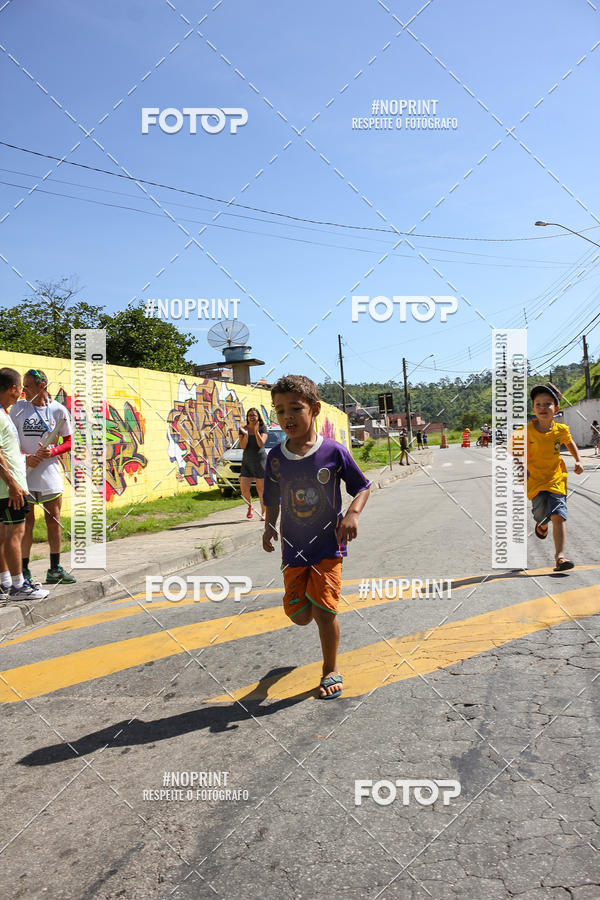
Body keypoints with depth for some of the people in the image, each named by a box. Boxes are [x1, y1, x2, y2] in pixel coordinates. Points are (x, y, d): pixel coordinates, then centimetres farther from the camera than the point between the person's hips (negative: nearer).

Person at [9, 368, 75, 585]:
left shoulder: (59, 410, 1)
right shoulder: (18, 407, 2)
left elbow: (68, 442, 6)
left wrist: (53, 451, -13)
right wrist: (25, 457, -14)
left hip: (50, 473, 1)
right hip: (25, 473, -1)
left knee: (54, 520, 7)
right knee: (27, 521, 3)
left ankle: (55, 569, 17)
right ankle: (24, 569, 12)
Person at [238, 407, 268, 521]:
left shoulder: (263, 428, -1)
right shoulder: (243, 429, 7)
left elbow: (261, 444, -13)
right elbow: (243, 446, -2)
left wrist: (256, 431, -23)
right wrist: (246, 435, -16)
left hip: (260, 460, -3)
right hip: (247, 461, 3)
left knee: (261, 489, -1)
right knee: (244, 489, -4)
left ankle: (263, 512, 11)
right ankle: (250, 506, 23)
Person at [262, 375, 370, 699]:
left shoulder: (334, 452, -12)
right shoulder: (275, 457, -3)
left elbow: (362, 487, -1)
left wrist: (352, 513, -18)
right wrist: (269, 526, -6)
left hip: (328, 547, -3)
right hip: (293, 549, 3)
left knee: (323, 611, -5)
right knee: (298, 615, 5)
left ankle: (331, 670, 19)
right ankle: (313, 603, 44)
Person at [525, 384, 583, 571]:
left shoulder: (561, 430, -5)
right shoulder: (527, 431, -11)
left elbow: (570, 443, 17)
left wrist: (578, 460, 5)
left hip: (556, 479, 0)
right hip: (535, 480, 0)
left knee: (558, 516, -12)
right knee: (541, 515, -2)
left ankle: (560, 556, -9)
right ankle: (542, 524, 39)